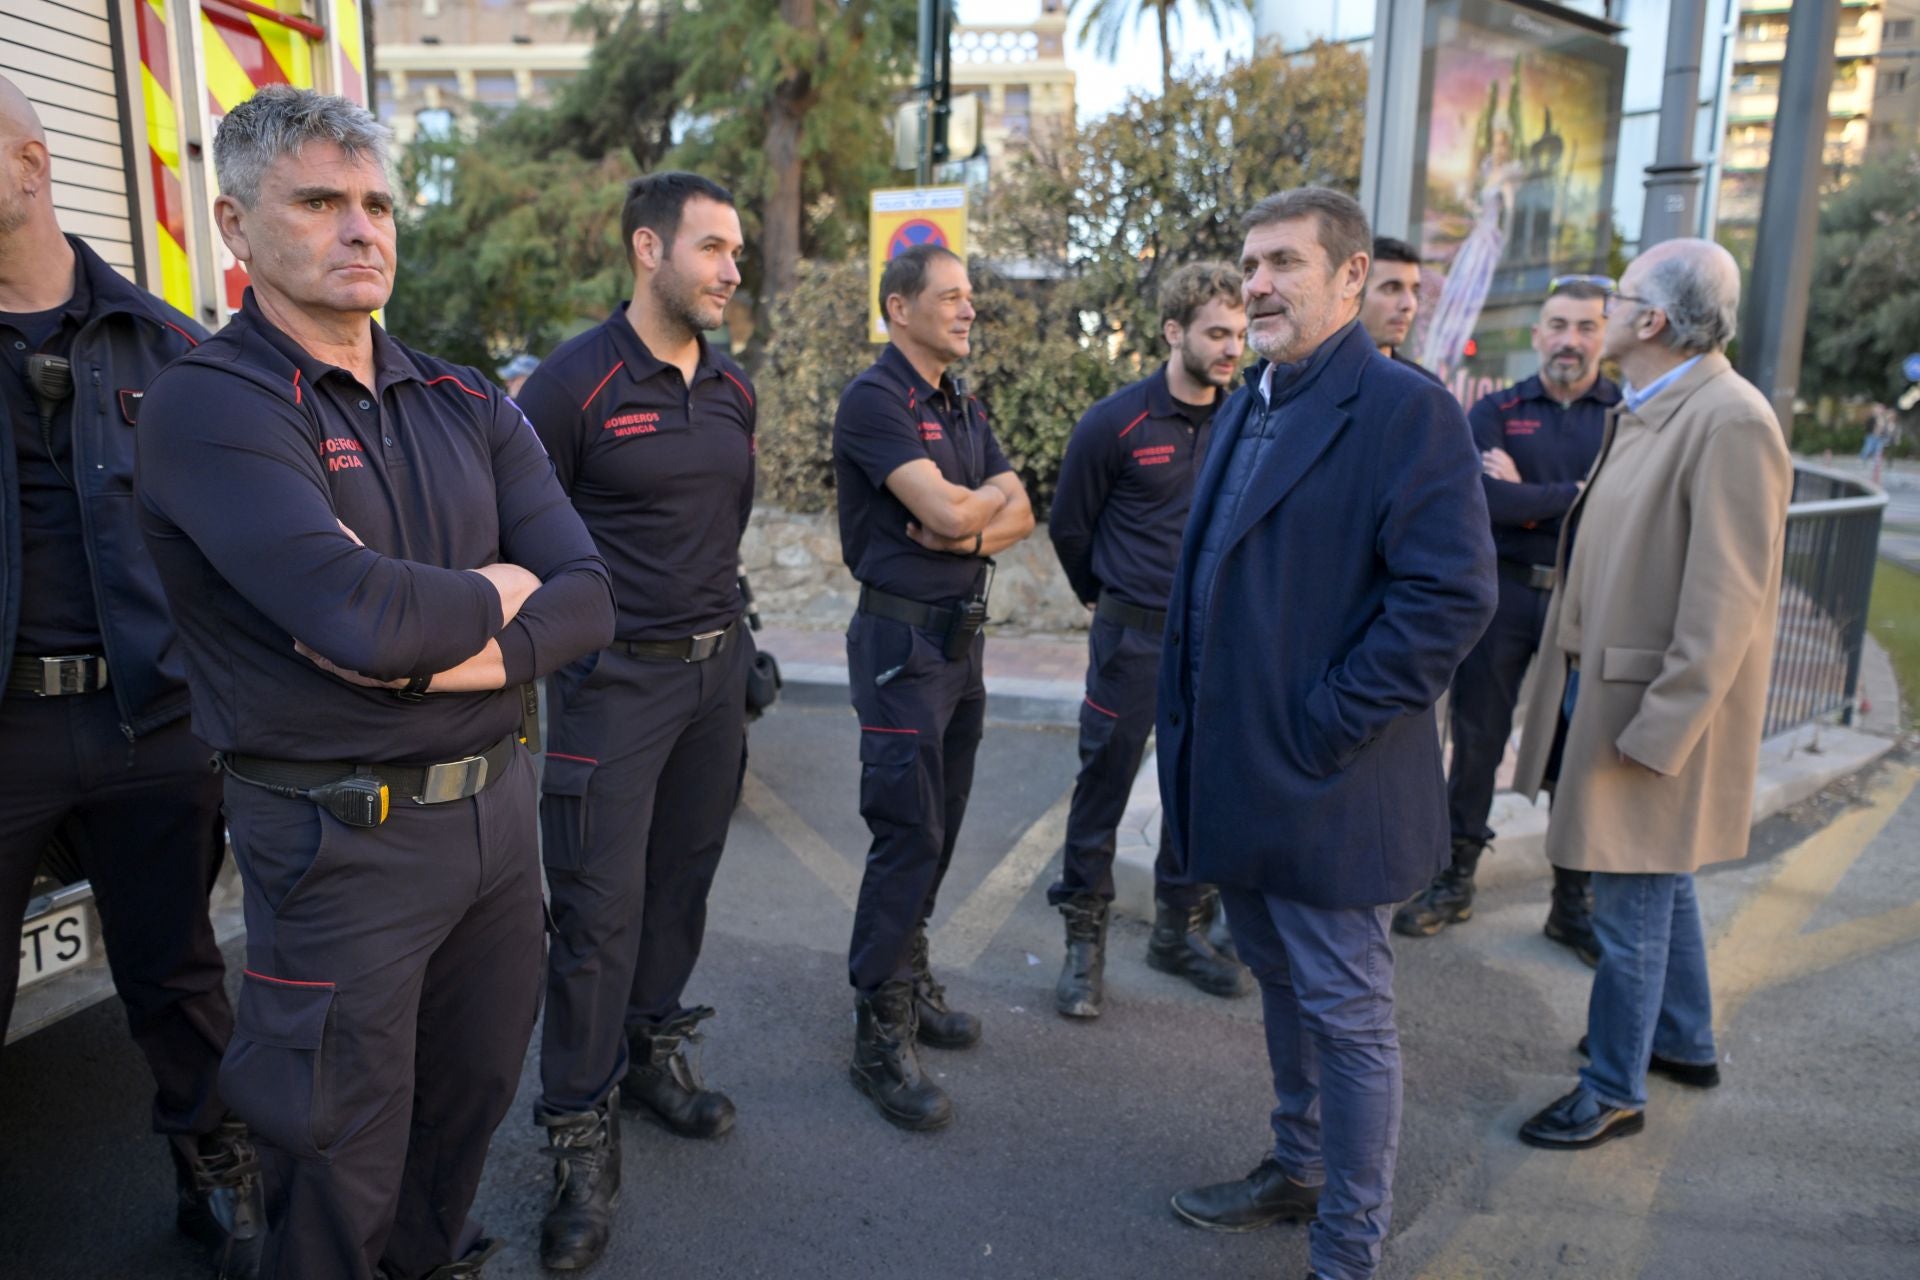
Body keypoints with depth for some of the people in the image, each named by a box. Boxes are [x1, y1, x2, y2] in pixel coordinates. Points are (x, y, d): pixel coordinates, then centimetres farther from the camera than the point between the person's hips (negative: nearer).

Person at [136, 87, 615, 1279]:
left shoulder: (469, 408, 6)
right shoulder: (206, 405, -12)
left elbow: (587, 598, -4)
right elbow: (358, 612, -28)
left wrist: (456, 655, -20)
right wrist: (495, 591, -10)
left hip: (497, 807, 6)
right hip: (339, 838, -6)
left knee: (475, 1091, 24)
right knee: (341, 1169, 12)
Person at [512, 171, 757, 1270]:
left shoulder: (734, 391, 9)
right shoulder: (574, 383, -10)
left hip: (716, 670, 6)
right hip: (614, 683, -6)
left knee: (683, 880, 16)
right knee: (599, 908, -2)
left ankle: (652, 1049, 36)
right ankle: (582, 1136, 12)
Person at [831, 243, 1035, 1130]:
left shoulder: (963, 407, 15)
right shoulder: (874, 399, -12)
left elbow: (1019, 515, 8)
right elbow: (945, 508, -23)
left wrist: (970, 531, -13)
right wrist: (991, 495, -2)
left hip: (962, 633, 8)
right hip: (903, 637, -8)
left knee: (937, 825, 14)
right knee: (907, 832, -7)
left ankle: (908, 980, 30)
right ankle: (880, 1037, 4)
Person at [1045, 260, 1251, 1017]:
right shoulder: (1116, 423, -9)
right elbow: (1068, 526, 2)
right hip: (1135, 638, -4)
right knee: (1102, 790, 3)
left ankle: (1180, 930, 30)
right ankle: (1085, 941, 18)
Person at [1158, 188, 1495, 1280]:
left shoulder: (1407, 410, -15)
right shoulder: (1248, 407, 13)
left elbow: (1453, 595, -22)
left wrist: (1321, 728, -20)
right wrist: (1194, 732, 12)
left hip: (1328, 792, -8)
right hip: (1241, 778, 9)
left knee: (1348, 1016, 6)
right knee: (1283, 985, 23)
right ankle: (1300, 1170, 43)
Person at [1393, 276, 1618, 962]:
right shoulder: (1496, 411, 3)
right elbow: (1483, 499, -15)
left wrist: (1527, 499, -13)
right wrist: (1574, 494, -11)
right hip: (1503, 595, 0)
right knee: (1477, 740, 7)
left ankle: (1573, 902, 21)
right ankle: (1455, 879, 22)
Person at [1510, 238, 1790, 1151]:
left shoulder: (1730, 423, -20)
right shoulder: (1640, 412, 9)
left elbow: (1725, 604, -22)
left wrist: (1658, 728, -22)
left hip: (1657, 706, -9)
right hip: (1602, 688, 9)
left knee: (1633, 903, 3)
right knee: (1661, 882, 23)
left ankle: (1615, 1092, 20)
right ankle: (1686, 1042, 42)